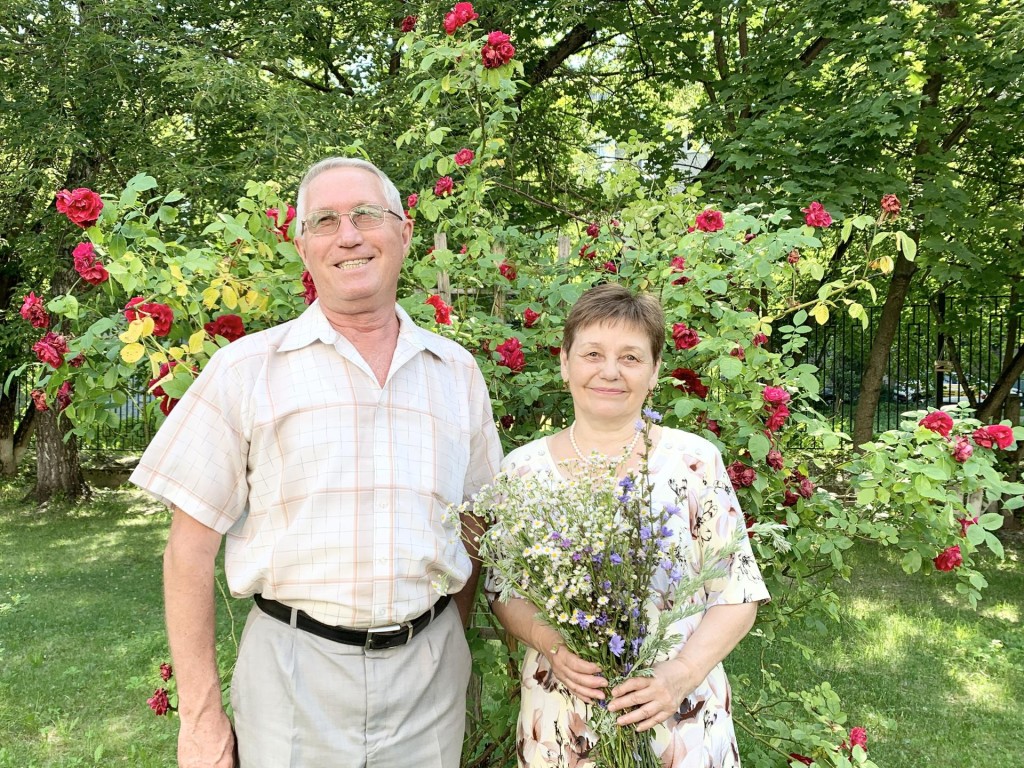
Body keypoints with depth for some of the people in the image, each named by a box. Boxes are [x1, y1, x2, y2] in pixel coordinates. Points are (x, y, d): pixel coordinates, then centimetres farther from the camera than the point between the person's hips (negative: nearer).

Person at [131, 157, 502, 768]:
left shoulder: (457, 371, 4)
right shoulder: (246, 368, -4)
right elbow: (191, 546, -4)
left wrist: (451, 653, 9)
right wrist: (201, 715, -4)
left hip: (428, 671, 3)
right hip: (294, 671, -2)